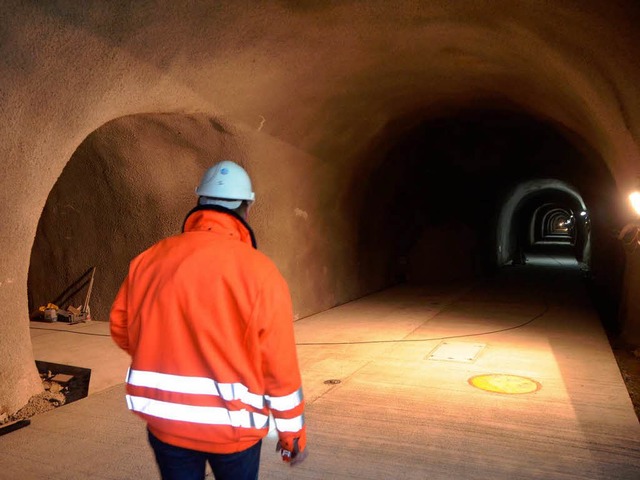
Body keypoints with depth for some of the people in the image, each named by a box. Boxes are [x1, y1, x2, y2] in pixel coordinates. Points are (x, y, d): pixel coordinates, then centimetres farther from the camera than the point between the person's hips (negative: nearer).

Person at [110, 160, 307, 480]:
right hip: (232, 424, -2)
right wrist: (293, 433, 1)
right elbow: (279, 364, -13)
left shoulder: (152, 258, -5)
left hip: (165, 420, 3)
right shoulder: (259, 271, -15)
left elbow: (121, 328, 6)